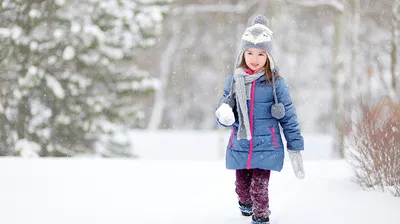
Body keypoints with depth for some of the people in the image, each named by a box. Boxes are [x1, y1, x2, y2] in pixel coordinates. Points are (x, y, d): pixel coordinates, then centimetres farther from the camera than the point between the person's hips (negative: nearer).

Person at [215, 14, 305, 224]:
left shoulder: (275, 83, -7)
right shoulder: (233, 81, 0)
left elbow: (289, 117, -2)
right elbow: (224, 115, 3)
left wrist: (295, 149, -2)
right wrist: (223, 116, -22)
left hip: (266, 149, -3)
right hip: (239, 148, 3)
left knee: (259, 188, -12)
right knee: (242, 185, 17)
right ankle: (246, 205, 49)